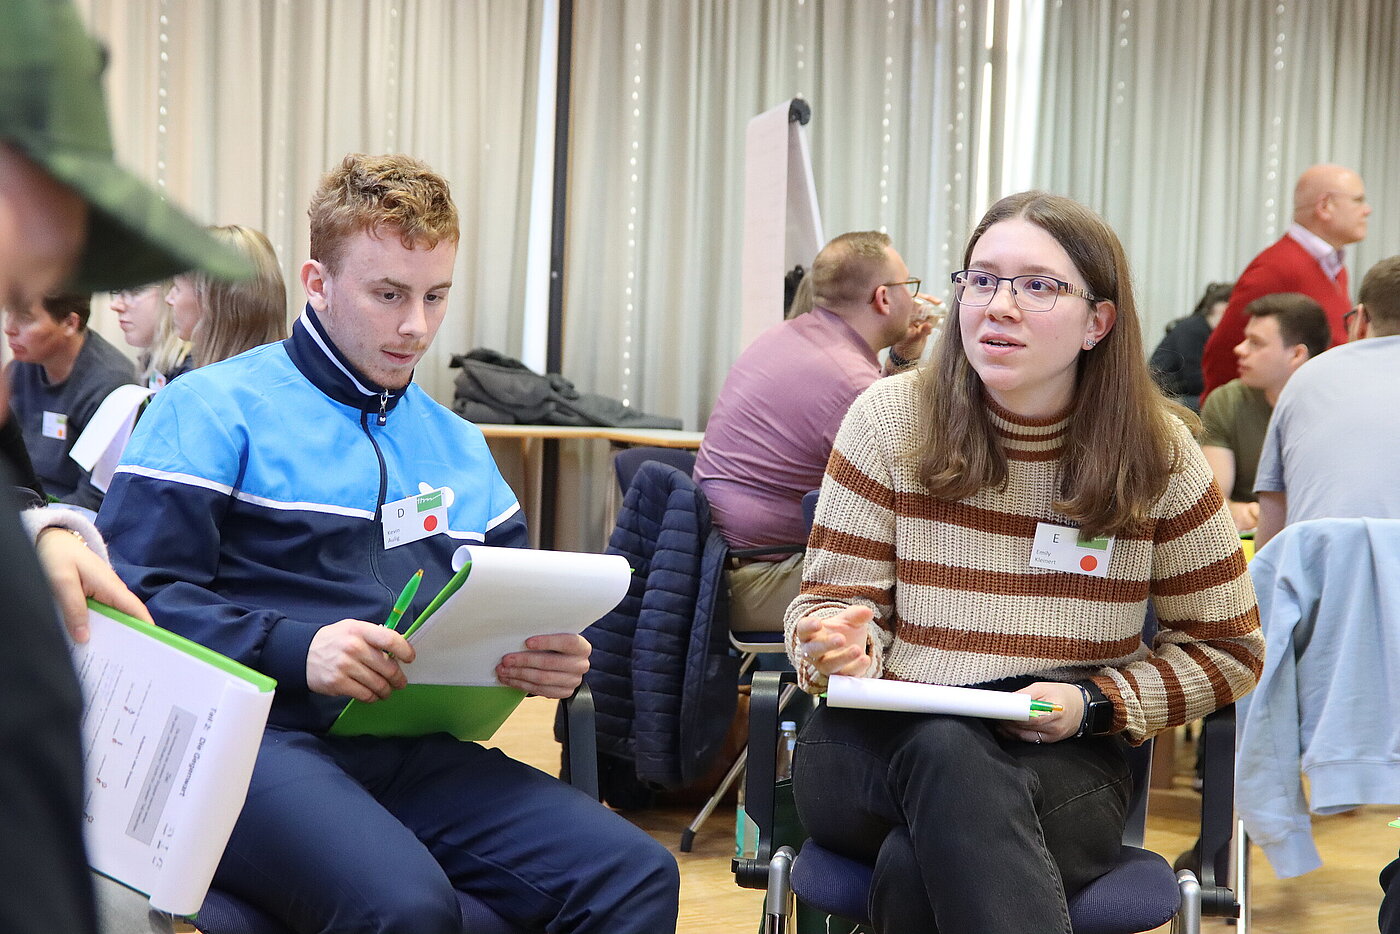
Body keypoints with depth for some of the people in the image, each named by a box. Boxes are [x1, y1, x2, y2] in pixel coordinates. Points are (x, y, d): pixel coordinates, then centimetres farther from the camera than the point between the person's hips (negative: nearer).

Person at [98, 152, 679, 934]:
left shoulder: (457, 446, 24)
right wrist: (292, 649, -21)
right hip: (260, 740, -5)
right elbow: (130, 595, -7)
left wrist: (559, 659, -1)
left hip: (416, 748, 6)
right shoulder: (214, 408, 4)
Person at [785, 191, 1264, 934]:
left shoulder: (1158, 454, 1)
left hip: (1066, 767, -1)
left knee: (917, 865, -36)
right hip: (879, 750, 1)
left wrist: (1093, 703, -7)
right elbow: (835, 593, 6)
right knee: (945, 750, -37)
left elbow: (1226, 648, 10)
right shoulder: (889, 420, 1)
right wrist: (841, 645, -20)